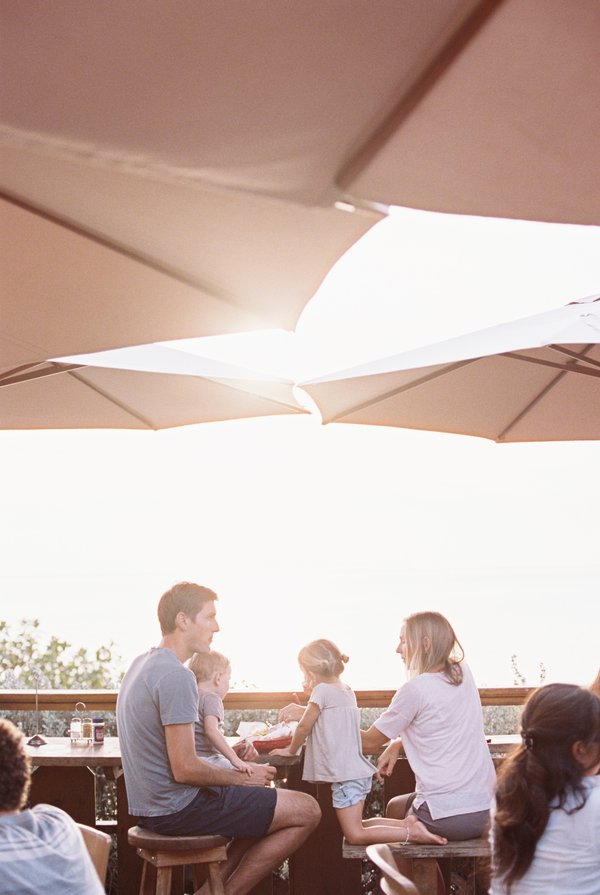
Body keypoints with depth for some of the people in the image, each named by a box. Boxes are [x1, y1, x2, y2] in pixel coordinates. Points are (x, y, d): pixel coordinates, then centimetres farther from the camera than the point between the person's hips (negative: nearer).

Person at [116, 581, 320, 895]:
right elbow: (185, 769, -24)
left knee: (265, 801, 26)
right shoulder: (176, 676, -21)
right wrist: (243, 776, -8)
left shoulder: (143, 663, 10)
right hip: (179, 809, -10)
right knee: (307, 811, -5)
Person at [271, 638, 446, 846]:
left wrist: (291, 750, 12)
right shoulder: (347, 691, 14)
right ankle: (408, 824, 5)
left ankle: (413, 833, -17)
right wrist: (301, 711, 29)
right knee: (357, 827, 17)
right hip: (359, 770, 9)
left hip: (344, 775, -9)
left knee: (355, 835, -7)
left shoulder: (322, 690, -11)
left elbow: (304, 727, -3)